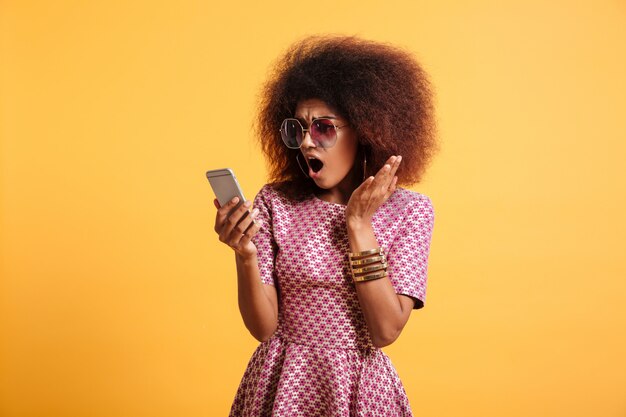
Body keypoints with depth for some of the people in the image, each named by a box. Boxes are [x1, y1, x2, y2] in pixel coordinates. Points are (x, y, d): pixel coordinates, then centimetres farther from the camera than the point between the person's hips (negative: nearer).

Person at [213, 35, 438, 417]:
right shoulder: (275, 203, -5)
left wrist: (359, 224, -18)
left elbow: (385, 331, -15)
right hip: (282, 385, 1)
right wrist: (245, 256, -24)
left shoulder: (409, 210, -7)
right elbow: (264, 327, -8)